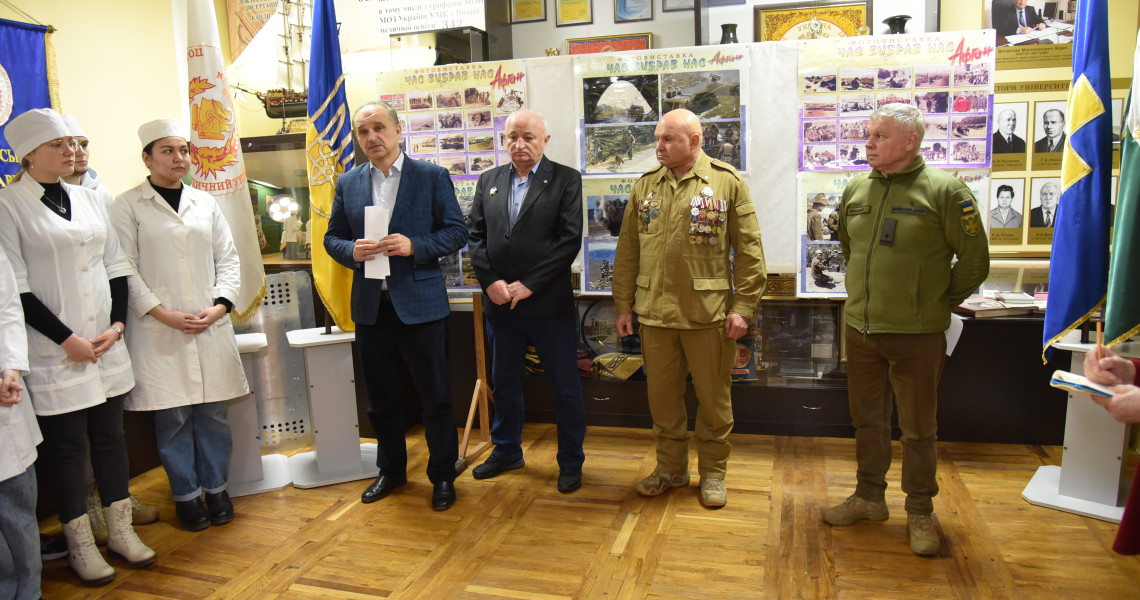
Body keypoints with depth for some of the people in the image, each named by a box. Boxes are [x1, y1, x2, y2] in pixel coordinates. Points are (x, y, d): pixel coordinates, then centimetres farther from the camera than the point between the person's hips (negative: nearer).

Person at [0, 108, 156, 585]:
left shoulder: (88, 199, 11)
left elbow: (116, 266, 11)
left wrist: (117, 324, 0)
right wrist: (67, 338, -13)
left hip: (106, 344, 5)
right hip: (56, 351, -5)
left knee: (111, 436, 12)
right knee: (67, 446, 4)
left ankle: (120, 530, 25)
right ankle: (80, 545, 19)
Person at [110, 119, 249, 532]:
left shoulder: (205, 203, 11)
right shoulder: (128, 206, 0)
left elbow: (228, 259, 10)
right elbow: (125, 269, -4)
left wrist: (219, 305, -4)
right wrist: (163, 314, -12)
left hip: (210, 325, 3)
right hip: (158, 329, -3)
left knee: (213, 412, 7)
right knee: (172, 417, 3)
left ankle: (216, 487, 22)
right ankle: (186, 495, 18)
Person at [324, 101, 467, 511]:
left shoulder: (433, 177, 0)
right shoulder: (348, 184, 10)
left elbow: (456, 231, -3)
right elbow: (332, 237, 12)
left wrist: (414, 246, -18)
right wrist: (352, 251, -10)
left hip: (421, 305, -3)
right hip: (370, 308, 4)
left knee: (435, 396, 4)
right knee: (381, 398, 15)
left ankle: (443, 476, 21)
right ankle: (391, 470, 34)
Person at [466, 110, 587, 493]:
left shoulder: (566, 180, -3)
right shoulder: (489, 181, 11)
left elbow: (570, 239, -11)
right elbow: (475, 235, 7)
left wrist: (528, 285, -14)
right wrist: (490, 282, -7)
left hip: (549, 303, -4)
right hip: (500, 303, 4)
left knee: (565, 386, 6)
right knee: (504, 383, 17)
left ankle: (571, 462, 22)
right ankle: (506, 452, 36)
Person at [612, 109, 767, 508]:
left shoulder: (728, 183, -1)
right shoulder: (645, 187, 9)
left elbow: (749, 251, -3)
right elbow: (627, 252, 11)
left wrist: (743, 307, -8)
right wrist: (623, 305, 8)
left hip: (709, 313, -3)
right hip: (654, 312, 3)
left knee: (714, 397, 8)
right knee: (662, 395, 12)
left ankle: (713, 472, 26)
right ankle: (671, 467, 31)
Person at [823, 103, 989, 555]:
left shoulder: (945, 191, -10)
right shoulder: (855, 191, 6)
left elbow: (975, 259, -4)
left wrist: (941, 303, 3)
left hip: (917, 334, -5)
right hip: (860, 330, 5)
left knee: (918, 429, 8)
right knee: (867, 420, 16)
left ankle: (920, 512, 25)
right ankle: (869, 497, 33)